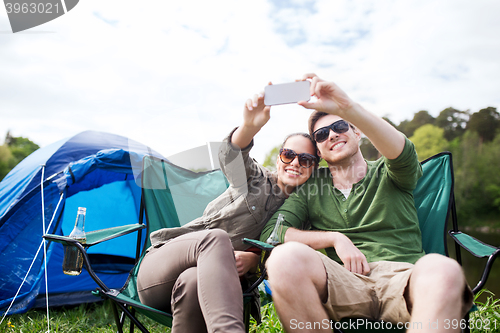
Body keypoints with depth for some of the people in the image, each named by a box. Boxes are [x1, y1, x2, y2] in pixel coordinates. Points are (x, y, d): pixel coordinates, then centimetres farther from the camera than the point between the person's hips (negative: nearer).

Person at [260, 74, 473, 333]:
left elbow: (402, 153, -10)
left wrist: (346, 107, -24)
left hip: (401, 274, -1)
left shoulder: (388, 175, 16)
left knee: (442, 269, -37)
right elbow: (270, 233, 7)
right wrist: (335, 238, -4)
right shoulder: (311, 186, 19)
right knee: (285, 257, -32)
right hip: (342, 280, 2)